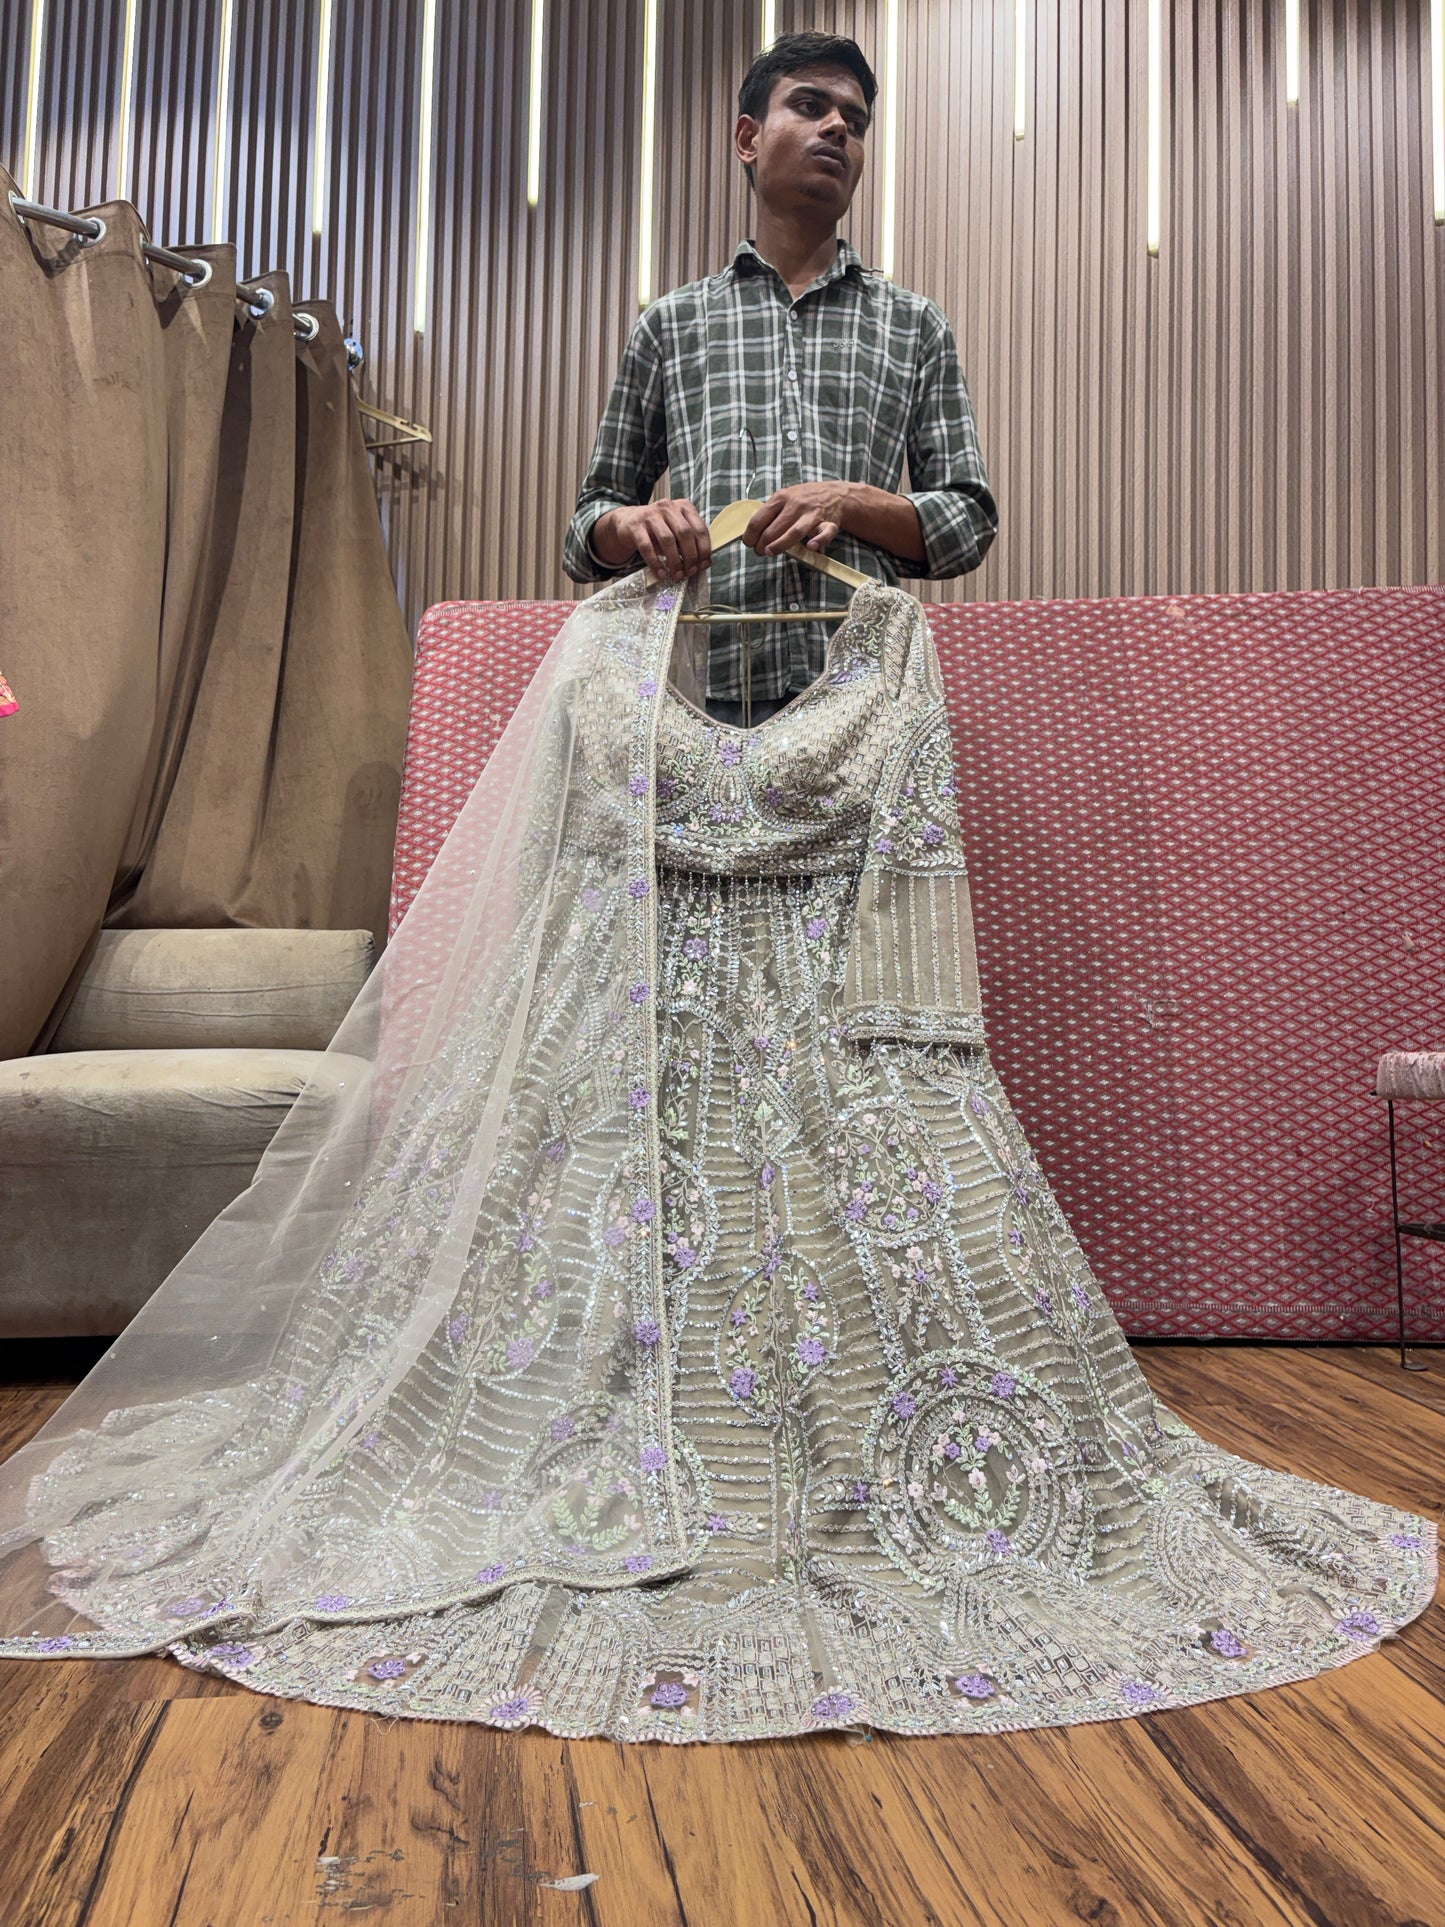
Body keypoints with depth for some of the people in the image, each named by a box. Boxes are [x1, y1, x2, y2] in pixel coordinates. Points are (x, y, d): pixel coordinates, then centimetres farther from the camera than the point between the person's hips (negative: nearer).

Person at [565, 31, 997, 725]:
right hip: (707, 689, 0)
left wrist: (850, 501, -5)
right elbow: (590, 526, 20)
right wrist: (633, 524, -5)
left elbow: (969, 520, 14)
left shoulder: (914, 324, 20)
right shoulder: (672, 323, 19)